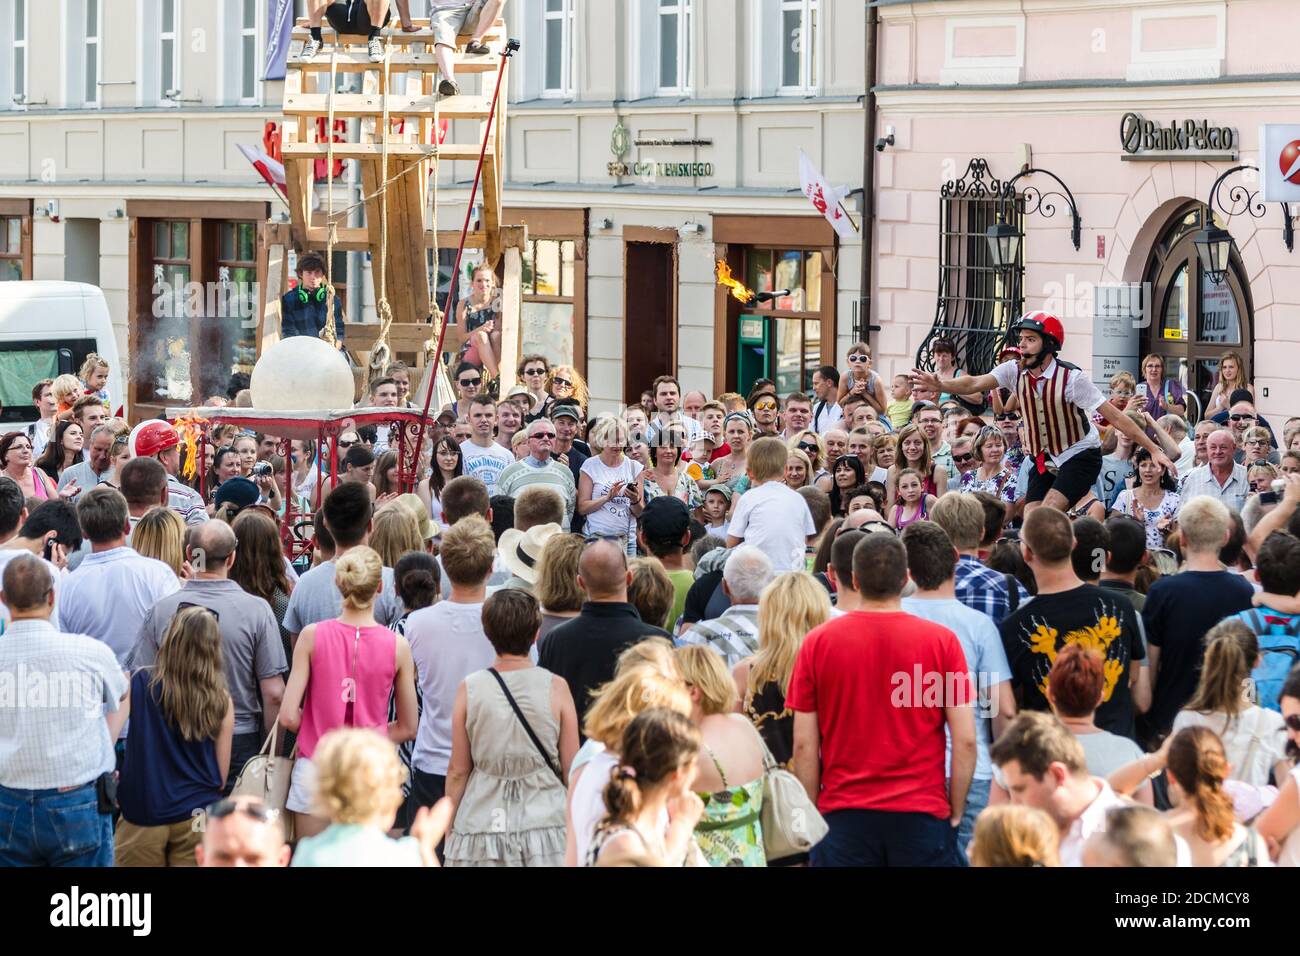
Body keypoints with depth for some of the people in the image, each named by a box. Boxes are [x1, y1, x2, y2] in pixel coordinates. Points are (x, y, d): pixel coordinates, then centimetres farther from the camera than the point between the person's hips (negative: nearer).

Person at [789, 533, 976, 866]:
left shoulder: (818, 643, -1)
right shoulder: (942, 641, -4)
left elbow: (804, 745, 0)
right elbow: (965, 741, -4)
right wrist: (956, 812, 7)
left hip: (843, 815, 1)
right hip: (923, 814, -1)